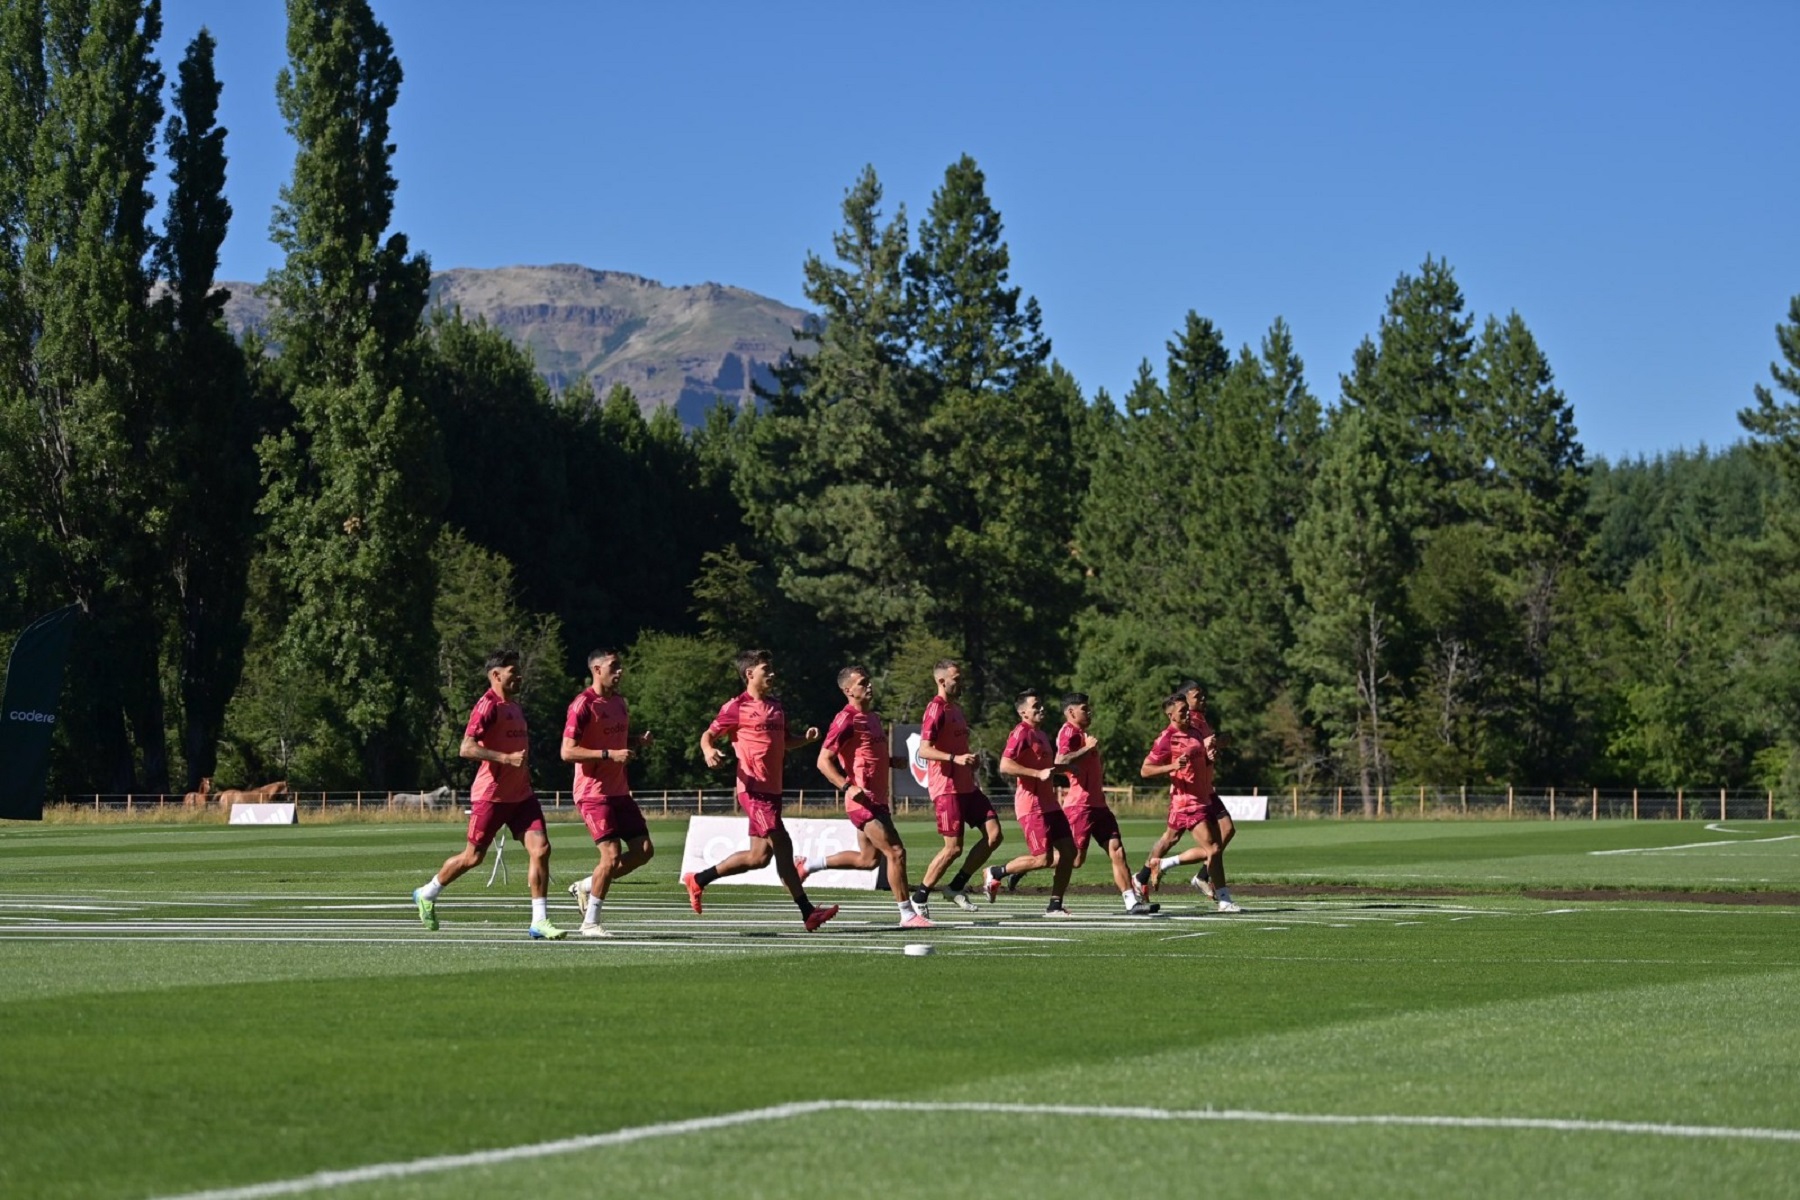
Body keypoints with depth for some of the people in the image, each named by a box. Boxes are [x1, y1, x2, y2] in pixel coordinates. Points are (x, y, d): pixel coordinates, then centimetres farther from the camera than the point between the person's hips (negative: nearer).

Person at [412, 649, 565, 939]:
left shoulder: (514, 706, 14)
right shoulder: (488, 706, -14)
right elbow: (466, 748, -25)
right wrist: (506, 758, -30)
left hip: (521, 794, 7)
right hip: (491, 794, -7)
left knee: (541, 849, -8)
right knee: (473, 857, 4)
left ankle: (540, 921, -6)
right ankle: (427, 895, 28)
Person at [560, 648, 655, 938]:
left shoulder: (620, 702, 13)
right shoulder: (583, 705, -13)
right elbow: (567, 751, -17)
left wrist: (638, 740, 5)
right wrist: (609, 754, -25)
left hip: (619, 791, 8)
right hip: (593, 792, -8)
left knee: (644, 851, 3)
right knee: (612, 855, -13)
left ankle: (586, 886, 19)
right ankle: (590, 923, 1)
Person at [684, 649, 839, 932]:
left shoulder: (776, 706, 16)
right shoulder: (737, 707, -5)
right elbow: (708, 735, -2)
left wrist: (805, 738, 6)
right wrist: (709, 751, -24)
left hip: (772, 789, 9)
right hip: (754, 789, -9)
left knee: (759, 856, 8)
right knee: (782, 845, -12)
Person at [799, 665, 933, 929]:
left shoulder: (874, 717, 16)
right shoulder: (846, 720, -13)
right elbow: (823, 761, -15)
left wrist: (893, 761, 10)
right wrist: (847, 787, -27)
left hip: (877, 800, 10)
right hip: (863, 800, -10)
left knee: (868, 859, 15)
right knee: (896, 852, -10)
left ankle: (807, 865, 28)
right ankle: (907, 915, -4)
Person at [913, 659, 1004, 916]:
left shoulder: (956, 709, 18)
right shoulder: (936, 710, -12)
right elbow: (924, 750, -21)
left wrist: (969, 761, 15)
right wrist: (955, 758, -31)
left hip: (966, 786, 9)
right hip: (947, 788, -9)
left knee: (994, 835, 1)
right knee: (953, 848, -8)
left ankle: (957, 887, 10)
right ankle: (919, 897, 6)